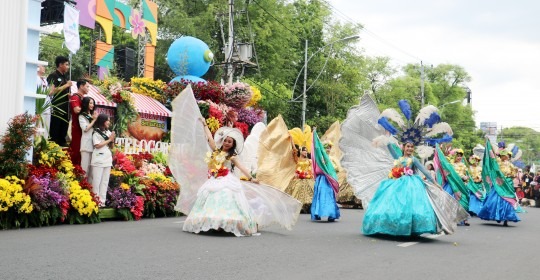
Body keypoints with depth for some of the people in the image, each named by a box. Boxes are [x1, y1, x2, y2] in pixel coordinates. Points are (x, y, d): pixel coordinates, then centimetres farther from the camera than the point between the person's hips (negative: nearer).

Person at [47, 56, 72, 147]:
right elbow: (52, 91, -18)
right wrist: (66, 85, -13)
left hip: (65, 109, 8)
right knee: (54, 133, -7)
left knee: (63, 132, 11)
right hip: (56, 108, -8)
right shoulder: (53, 76, -6)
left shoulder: (65, 77, 18)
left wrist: (69, 96, 5)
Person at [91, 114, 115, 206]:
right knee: (97, 181, -4)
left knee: (105, 181, 6)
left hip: (108, 159, 7)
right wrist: (109, 140, -7)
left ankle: (102, 200, 10)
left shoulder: (108, 132, 15)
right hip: (99, 159, -7)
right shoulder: (96, 132, -4)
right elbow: (97, 145, -12)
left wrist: (112, 139, -1)